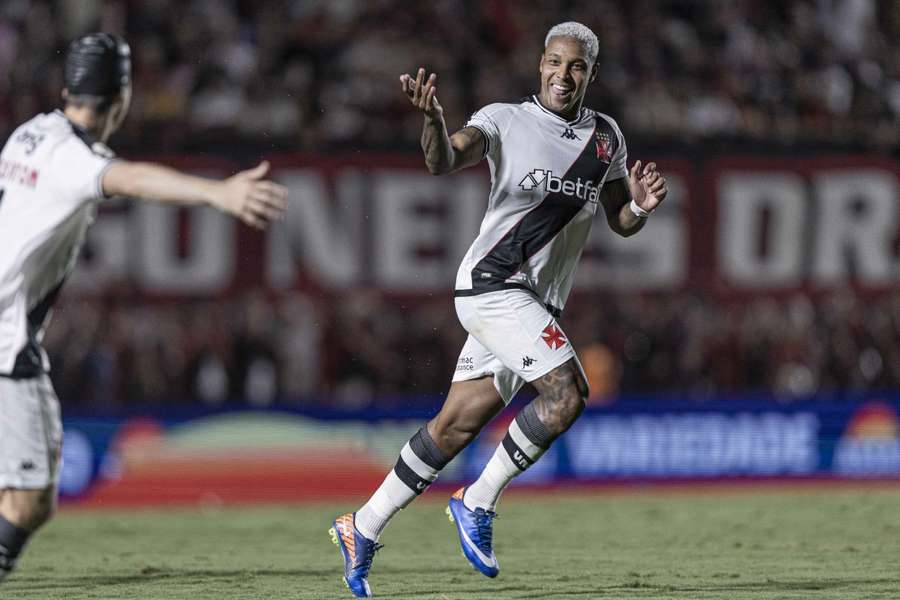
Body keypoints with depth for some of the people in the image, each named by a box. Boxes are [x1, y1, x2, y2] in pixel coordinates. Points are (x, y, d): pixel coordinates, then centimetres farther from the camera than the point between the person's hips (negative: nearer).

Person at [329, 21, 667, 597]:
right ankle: (478, 503, -7)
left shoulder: (607, 137, 15)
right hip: (492, 284, -6)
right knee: (567, 393, -21)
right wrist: (433, 118, -41)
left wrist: (641, 206, -3)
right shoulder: (505, 119, -3)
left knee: (457, 426, 7)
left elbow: (620, 223, 21)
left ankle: (364, 528, 18)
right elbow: (445, 161, -20)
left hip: (538, 305, 6)